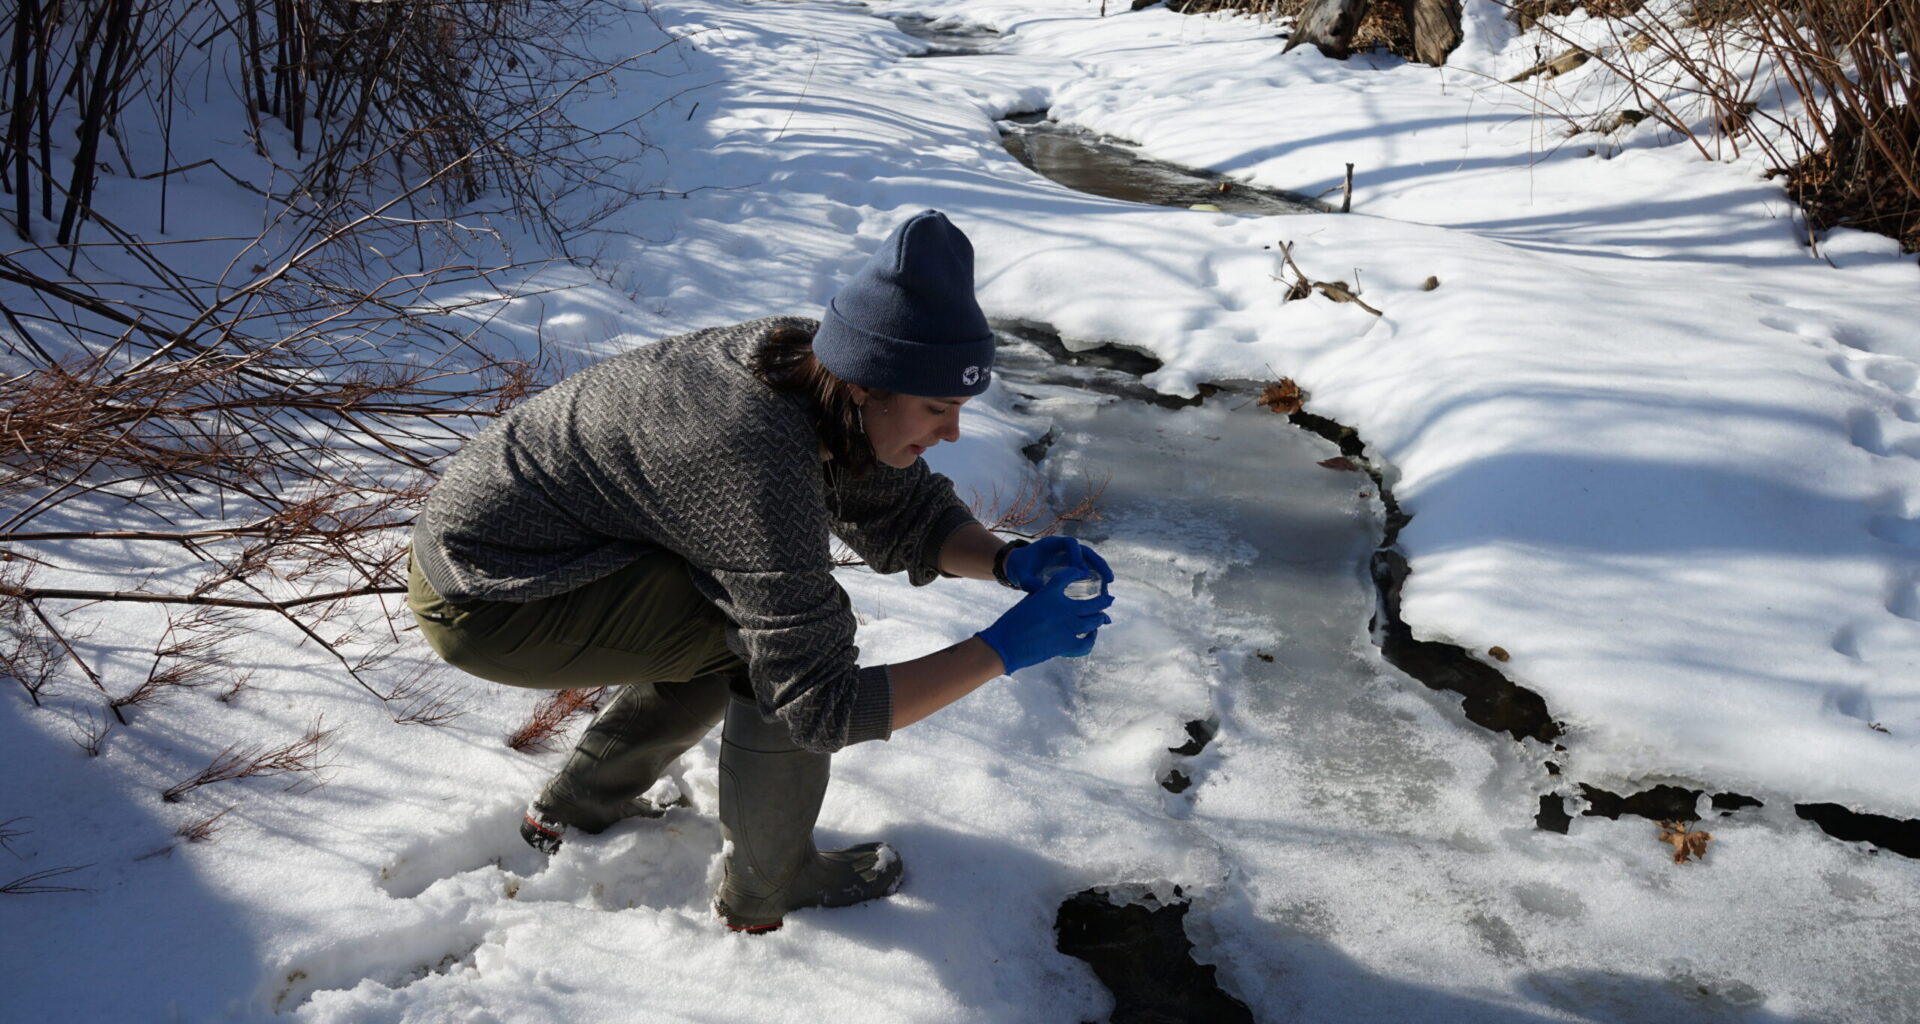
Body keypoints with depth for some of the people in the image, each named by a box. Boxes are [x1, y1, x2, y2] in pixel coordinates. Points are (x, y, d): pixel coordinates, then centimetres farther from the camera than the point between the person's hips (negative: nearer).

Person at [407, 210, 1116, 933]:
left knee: (749, 626, 17)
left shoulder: (811, 363, -8)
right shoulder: (760, 464, -33)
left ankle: (576, 809, 30)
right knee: (788, 635, -17)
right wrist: (1005, 648, -30)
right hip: (486, 600, -9)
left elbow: (907, 516, 3)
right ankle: (769, 888, 5)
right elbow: (821, 705, -30)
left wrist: (1011, 563, -14)